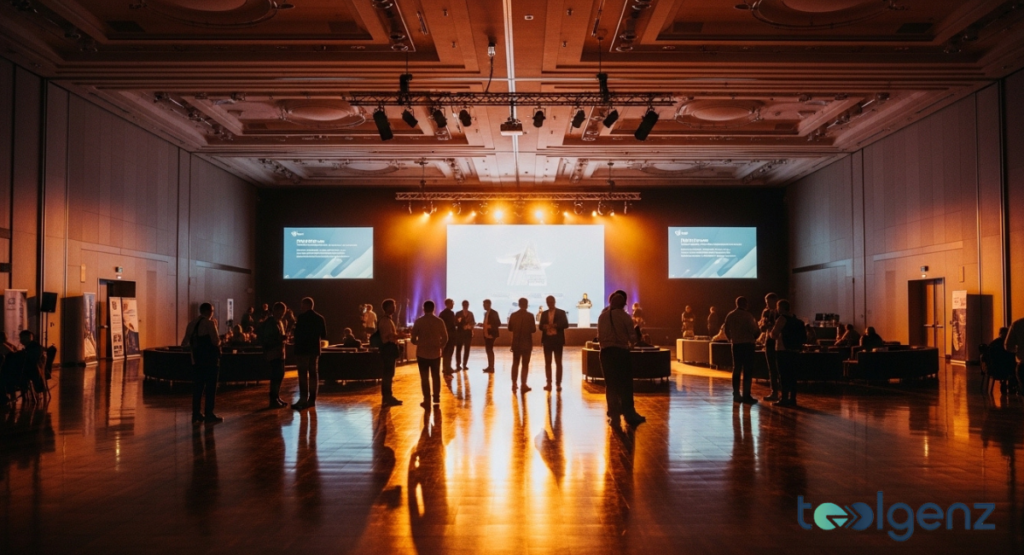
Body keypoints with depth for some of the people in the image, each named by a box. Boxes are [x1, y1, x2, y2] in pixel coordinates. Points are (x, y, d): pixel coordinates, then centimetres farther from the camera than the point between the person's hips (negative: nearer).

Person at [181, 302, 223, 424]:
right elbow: (216, 341, -19)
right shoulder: (209, 323, -13)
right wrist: (216, 328, -2)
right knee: (211, 386, 1)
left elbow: (185, 343, 10)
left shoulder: (191, 324, 8)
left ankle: (196, 414, 13)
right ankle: (209, 415, 3)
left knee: (198, 386, 12)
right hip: (210, 360, -7)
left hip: (197, 360, 7)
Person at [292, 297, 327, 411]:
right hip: (315, 349, 6)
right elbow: (324, 335, 10)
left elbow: (298, 333, -15)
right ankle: (312, 399, 11)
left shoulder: (302, 317, -10)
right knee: (313, 374, 9)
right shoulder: (320, 318, 7)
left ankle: (303, 399, -13)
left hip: (302, 349, -6)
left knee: (303, 375, -7)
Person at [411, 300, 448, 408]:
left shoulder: (418, 321, -8)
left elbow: (413, 339, -7)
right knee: (436, 376, 15)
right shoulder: (440, 321, -3)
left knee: (424, 377, 4)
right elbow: (445, 338, 1)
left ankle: (427, 400, 3)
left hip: (422, 353, -2)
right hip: (436, 353, 2)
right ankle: (436, 398, 20)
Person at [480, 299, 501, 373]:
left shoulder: (494, 312, -9)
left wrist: (489, 326, -23)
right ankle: (490, 367, 14)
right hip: (486, 334, 8)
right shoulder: (485, 313, 15)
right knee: (488, 350, 9)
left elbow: (498, 323, -13)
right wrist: (482, 324, 2)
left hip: (491, 334, -8)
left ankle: (491, 368, -4)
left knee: (490, 350, -8)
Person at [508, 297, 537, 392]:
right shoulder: (530, 315, -13)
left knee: (515, 363, 16)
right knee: (525, 364, 3)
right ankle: (524, 385, 1)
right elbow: (533, 329, -12)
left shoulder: (513, 315, -2)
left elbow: (510, 328, 4)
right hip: (526, 343, -3)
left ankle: (514, 384, 17)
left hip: (516, 343, 4)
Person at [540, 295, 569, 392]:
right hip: (547, 340, 3)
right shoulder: (544, 314, 13)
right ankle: (549, 384, 9)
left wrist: (555, 325, -22)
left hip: (557, 340, -3)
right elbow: (540, 326, 7)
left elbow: (565, 324, -8)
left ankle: (558, 384, 1)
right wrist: (544, 327, -16)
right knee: (547, 363, 4)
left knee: (558, 363, -1)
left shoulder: (561, 312, 3)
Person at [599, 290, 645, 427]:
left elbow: (599, 336, 8)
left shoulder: (602, 316, 3)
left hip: (606, 352, 3)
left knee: (611, 385, 7)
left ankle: (614, 416, 8)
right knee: (625, 385, 5)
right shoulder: (625, 317, -8)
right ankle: (629, 415, 6)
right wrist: (630, 344, 15)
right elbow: (631, 337, -5)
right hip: (621, 351, -3)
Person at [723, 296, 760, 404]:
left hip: (736, 345, 6)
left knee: (736, 370, 10)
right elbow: (755, 330, -13)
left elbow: (725, 330, 11)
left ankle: (736, 395, 12)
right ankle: (746, 396, -5)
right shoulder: (747, 315, -12)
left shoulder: (730, 315, 7)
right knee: (747, 371, -3)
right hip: (748, 344, -6)